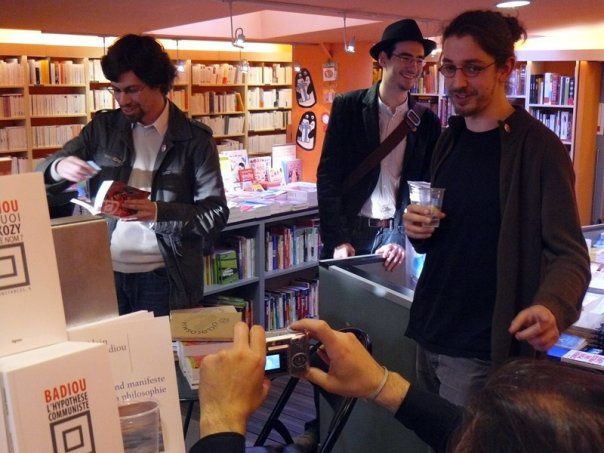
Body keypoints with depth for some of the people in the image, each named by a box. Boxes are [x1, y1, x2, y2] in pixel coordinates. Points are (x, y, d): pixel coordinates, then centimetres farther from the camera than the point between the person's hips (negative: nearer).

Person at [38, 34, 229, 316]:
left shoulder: (195, 139, -4)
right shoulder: (103, 128, 5)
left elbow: (216, 213, -6)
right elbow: (42, 178, 9)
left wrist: (159, 213, -22)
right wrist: (58, 168, -15)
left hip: (164, 281, -2)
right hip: (105, 274, 3)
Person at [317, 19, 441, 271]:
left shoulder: (428, 122, 4)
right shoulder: (347, 107, -2)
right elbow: (328, 176, -4)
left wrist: (404, 239, -12)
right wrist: (339, 240, -12)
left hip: (397, 234, 1)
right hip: (349, 232, -1)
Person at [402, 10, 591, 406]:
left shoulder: (537, 147, -14)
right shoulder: (449, 140, 7)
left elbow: (569, 255, -16)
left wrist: (552, 307, -37)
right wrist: (418, 230, -6)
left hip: (482, 351, -7)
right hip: (430, 335, 7)